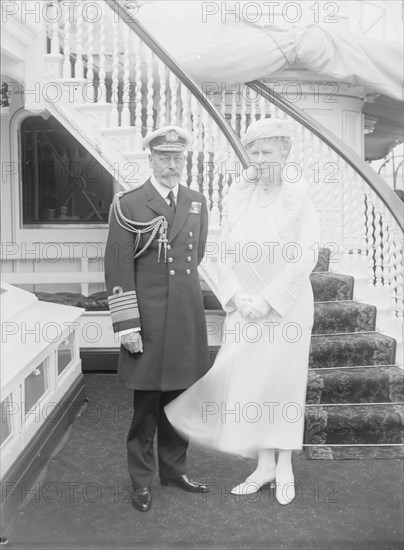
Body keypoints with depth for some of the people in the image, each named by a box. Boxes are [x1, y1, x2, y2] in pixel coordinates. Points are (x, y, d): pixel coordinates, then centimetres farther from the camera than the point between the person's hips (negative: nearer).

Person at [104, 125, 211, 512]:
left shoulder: (198, 203, 10)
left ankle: (174, 469, 32)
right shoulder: (128, 205, -5)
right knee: (146, 404, 6)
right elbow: (118, 268, -8)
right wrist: (127, 325, -11)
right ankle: (141, 480, 23)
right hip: (148, 321, -4)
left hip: (188, 320, 4)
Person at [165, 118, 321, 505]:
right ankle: (264, 463, 23)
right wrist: (237, 297, -8)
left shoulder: (298, 196, -8)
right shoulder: (238, 194, 3)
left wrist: (268, 299, -14)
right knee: (249, 381, 7)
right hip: (244, 306, 4)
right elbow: (225, 252, 4)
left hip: (285, 305, -3)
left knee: (283, 381, 6)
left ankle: (284, 466, 23)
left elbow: (307, 257, -11)